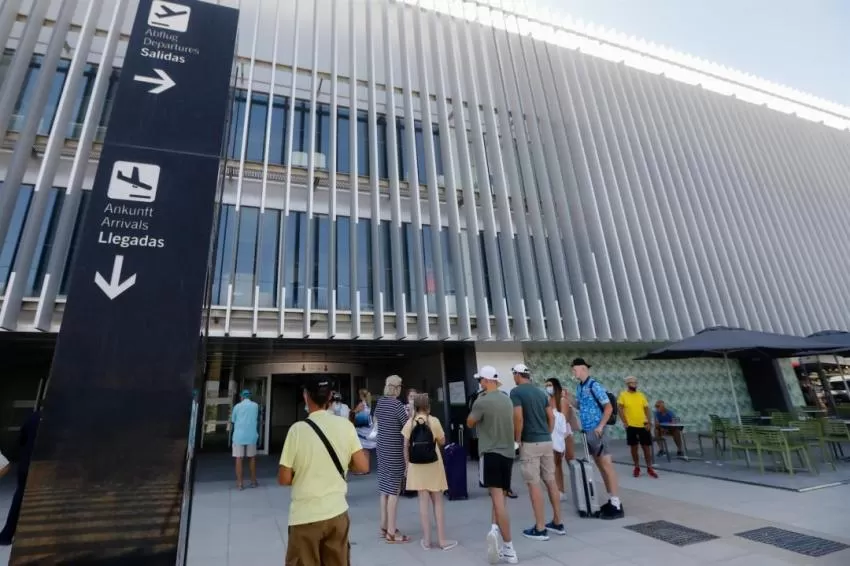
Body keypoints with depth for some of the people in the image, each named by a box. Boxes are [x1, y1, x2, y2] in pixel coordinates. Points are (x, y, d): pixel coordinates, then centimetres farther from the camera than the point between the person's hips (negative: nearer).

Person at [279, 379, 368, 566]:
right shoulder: (345, 425, -6)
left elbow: (284, 479, -9)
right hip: (337, 512, 3)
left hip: (305, 516, -3)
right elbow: (363, 467, -3)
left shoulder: (298, 429, -14)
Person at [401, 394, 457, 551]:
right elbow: (442, 442, 1)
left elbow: (406, 447, -2)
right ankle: (442, 540, 15)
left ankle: (426, 540, 13)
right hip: (433, 465, -1)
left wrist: (407, 465, 8)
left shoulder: (410, 423, -4)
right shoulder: (434, 421, -8)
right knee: (437, 502, 9)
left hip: (417, 467, 1)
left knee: (423, 501, 8)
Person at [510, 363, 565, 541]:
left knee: (534, 485, 0)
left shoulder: (516, 392, -9)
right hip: (547, 441, 7)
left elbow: (518, 418, -19)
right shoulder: (541, 392, 12)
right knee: (551, 481, 14)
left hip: (530, 443, -7)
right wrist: (546, 434, 17)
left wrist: (517, 440, -8)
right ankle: (557, 523, 24)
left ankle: (539, 529, 6)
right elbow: (551, 417, 10)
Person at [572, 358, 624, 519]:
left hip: (596, 432, -8)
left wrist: (600, 426, -18)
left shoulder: (595, 386, -14)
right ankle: (612, 501, 24)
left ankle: (617, 505, 5)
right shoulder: (579, 387, 10)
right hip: (587, 432, 8)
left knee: (607, 466, -2)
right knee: (600, 466, 14)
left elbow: (609, 407, -15)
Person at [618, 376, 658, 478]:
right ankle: (637, 468, 20)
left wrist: (649, 422, -3)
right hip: (631, 426, -2)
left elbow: (646, 409, 6)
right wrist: (624, 422, -14)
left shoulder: (641, 395, 6)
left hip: (643, 425, 2)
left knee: (647, 447, 6)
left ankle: (649, 468, 19)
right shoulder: (623, 395, -3)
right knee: (633, 447, 7)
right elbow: (620, 409, -6)